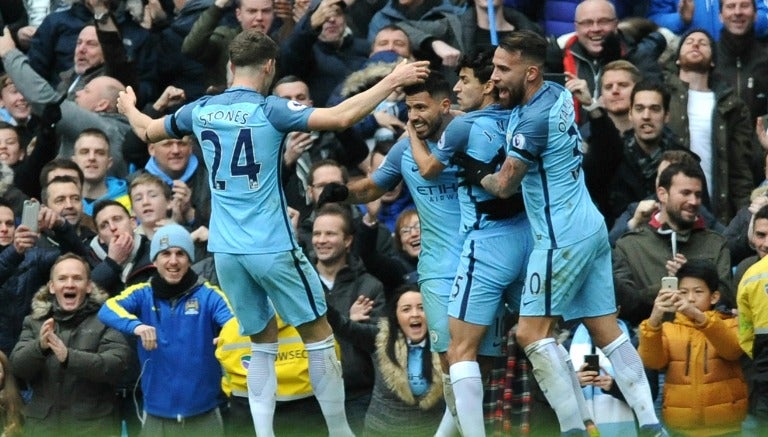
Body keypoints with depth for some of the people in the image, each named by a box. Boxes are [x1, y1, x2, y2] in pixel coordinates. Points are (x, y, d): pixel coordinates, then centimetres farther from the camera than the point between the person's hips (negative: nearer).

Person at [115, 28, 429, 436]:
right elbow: (340, 117, -20)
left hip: (226, 250, 5)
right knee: (318, 336, 7)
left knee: (263, 343, 15)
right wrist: (392, 81, -13)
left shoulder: (200, 110, 5)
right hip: (272, 247, -5)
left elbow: (147, 130, 23)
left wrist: (128, 106, 45)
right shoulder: (269, 110, -10)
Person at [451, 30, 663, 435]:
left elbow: (504, 185, -11)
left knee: (532, 332, -7)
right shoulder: (557, 94, 6)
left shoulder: (533, 120, -20)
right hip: (592, 228, 9)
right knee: (606, 330, 9)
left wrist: (477, 174, 9)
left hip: (562, 238, -9)